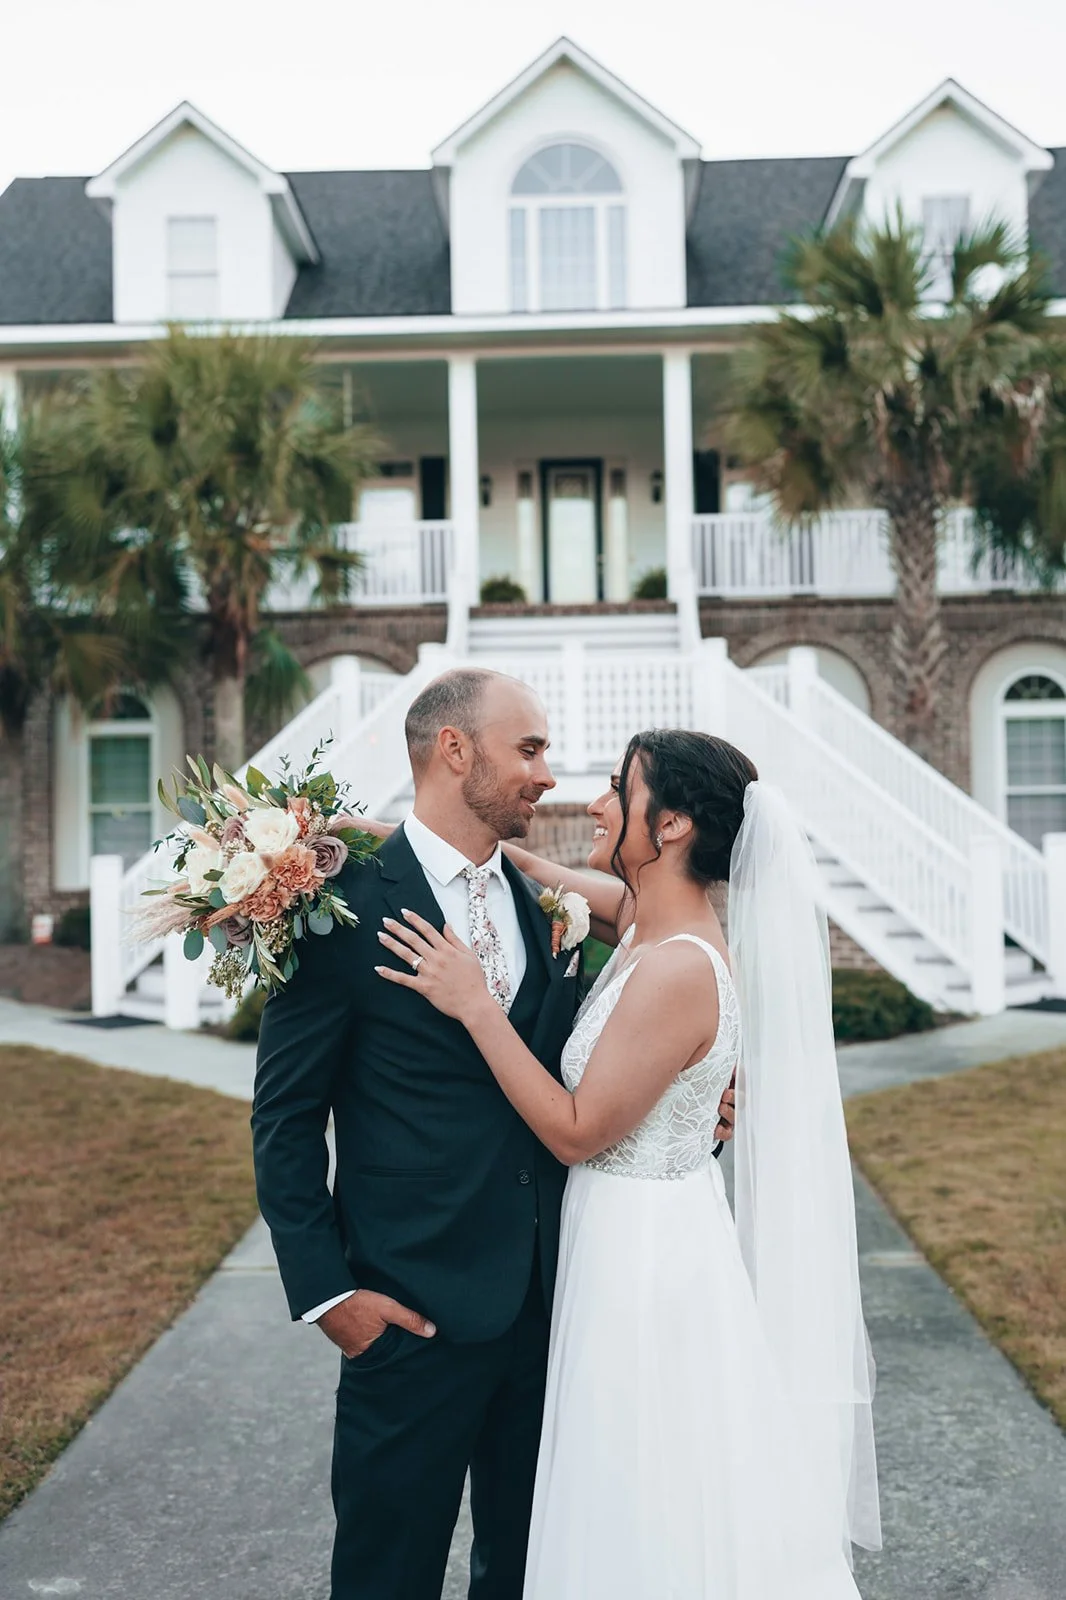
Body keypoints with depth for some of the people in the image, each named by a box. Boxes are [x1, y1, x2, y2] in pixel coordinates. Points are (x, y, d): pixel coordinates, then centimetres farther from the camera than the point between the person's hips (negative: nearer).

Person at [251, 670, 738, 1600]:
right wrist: (324, 1288, -13)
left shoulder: (541, 906, 7)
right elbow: (286, 1116, -10)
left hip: (545, 1295, 6)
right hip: (413, 1303, -6)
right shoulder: (350, 904, -13)